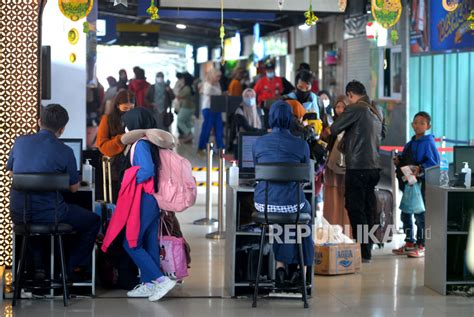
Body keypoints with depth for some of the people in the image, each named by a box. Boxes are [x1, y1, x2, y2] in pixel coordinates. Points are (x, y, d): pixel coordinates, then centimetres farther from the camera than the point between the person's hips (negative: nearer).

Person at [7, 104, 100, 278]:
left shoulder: (20, 142, 0)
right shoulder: (65, 152, -11)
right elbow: (74, 188, 1)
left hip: (18, 214, 5)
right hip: (49, 216, -5)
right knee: (93, 221, 20)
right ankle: (70, 268, 24)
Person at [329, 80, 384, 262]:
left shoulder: (355, 109, -11)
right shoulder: (376, 112, 14)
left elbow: (333, 130, -10)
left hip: (357, 167, -8)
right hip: (374, 166, 8)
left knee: (355, 208, -3)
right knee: (368, 208, 12)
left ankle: (363, 252, -6)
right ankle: (367, 250, 17)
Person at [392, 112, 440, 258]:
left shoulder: (428, 143, -8)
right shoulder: (410, 144, 15)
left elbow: (433, 162, -15)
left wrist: (420, 169, -27)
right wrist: (398, 161, 3)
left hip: (422, 184, -8)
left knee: (420, 214, -6)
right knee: (405, 213, 12)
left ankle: (421, 246, 3)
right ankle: (409, 243, 24)